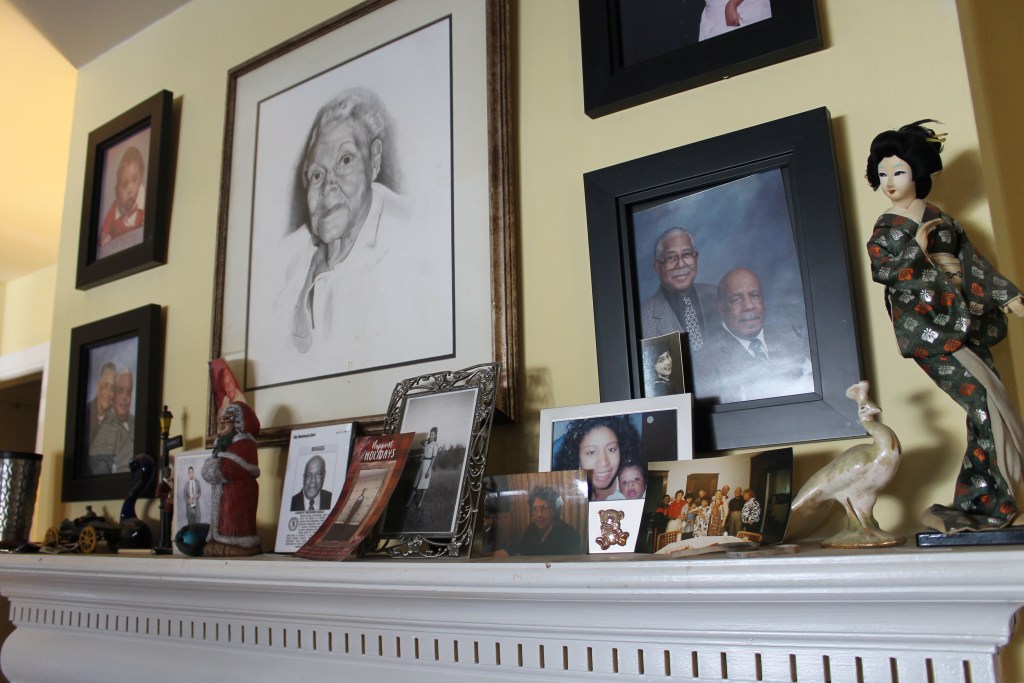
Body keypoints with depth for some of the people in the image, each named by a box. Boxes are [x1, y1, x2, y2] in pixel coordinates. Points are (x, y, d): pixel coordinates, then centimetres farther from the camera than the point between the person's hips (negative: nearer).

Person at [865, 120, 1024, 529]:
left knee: (985, 412, -4)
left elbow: (974, 262, 14)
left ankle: (976, 504, 4)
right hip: (923, 322, -4)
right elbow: (880, 271, -5)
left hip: (963, 318, 4)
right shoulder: (884, 229, 10)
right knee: (985, 401, -15)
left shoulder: (941, 218, 17)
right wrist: (917, 246, -9)